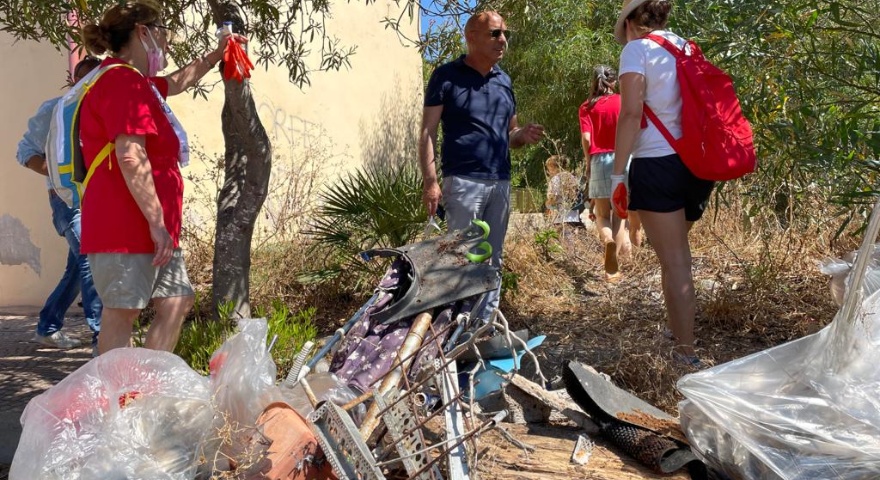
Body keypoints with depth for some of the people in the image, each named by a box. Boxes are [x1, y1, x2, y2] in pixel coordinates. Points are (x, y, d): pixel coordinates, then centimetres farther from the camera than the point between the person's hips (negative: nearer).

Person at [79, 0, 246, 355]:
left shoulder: (134, 81, 20)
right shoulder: (123, 80, -14)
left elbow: (175, 83, 43)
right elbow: (131, 159, -23)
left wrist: (215, 55, 48)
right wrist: (157, 223, -22)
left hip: (145, 229, 11)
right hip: (126, 228, -10)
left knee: (177, 302, 10)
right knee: (121, 313, -5)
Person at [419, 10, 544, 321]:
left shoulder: (504, 81, 15)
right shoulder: (447, 76, -2)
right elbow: (427, 133, -5)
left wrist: (523, 135, -2)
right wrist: (430, 181, -15)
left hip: (501, 182, 6)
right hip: (463, 181, -6)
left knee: (492, 260, 10)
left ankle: (487, 321, 19)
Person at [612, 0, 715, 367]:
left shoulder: (637, 49, -4)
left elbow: (631, 113, -14)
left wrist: (617, 173, -13)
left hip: (658, 163, -7)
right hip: (697, 161, 7)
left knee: (673, 260, -2)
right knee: (678, 249, 23)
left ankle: (686, 353, 2)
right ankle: (681, 327, 34)